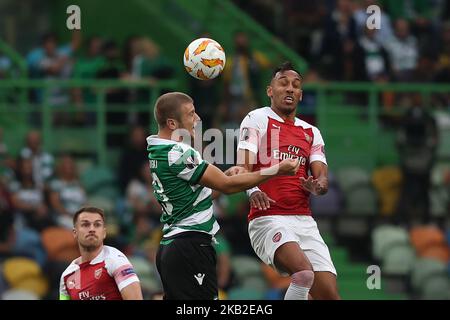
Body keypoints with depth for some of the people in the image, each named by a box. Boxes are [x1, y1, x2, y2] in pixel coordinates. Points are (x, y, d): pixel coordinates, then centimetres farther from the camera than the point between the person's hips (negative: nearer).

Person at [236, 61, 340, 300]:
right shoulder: (258, 119, 4)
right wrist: (253, 191, -29)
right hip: (268, 219, -6)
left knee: (330, 295, -6)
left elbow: (323, 177, 8)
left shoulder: (311, 132, 20)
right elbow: (243, 168, -7)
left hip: (304, 221, 6)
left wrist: (318, 186, -17)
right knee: (304, 271, -33)